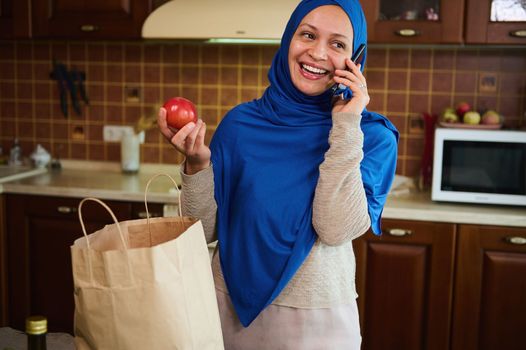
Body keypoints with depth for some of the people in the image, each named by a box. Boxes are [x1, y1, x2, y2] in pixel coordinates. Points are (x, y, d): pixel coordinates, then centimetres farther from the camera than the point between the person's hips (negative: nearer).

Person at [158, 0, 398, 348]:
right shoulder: (241, 122, -4)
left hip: (317, 316, -1)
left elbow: (336, 230, -21)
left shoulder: (371, 135, -7)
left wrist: (346, 128, -21)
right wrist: (197, 165, -19)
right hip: (233, 306, 2)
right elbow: (206, 229, -3)